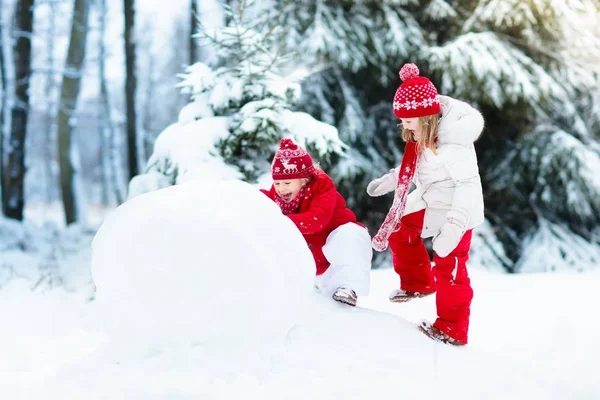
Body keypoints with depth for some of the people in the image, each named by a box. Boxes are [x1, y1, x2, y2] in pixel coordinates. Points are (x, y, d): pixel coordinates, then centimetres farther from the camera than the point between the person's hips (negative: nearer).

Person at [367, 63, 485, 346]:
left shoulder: (452, 144, -33)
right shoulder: (422, 136, -4)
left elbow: (468, 184, -35)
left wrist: (454, 225, -43)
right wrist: (388, 181, 17)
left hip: (457, 211, -10)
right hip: (429, 203, 10)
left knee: (449, 269, -6)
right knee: (399, 231, 22)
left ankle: (452, 329, 8)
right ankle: (419, 283, 42)